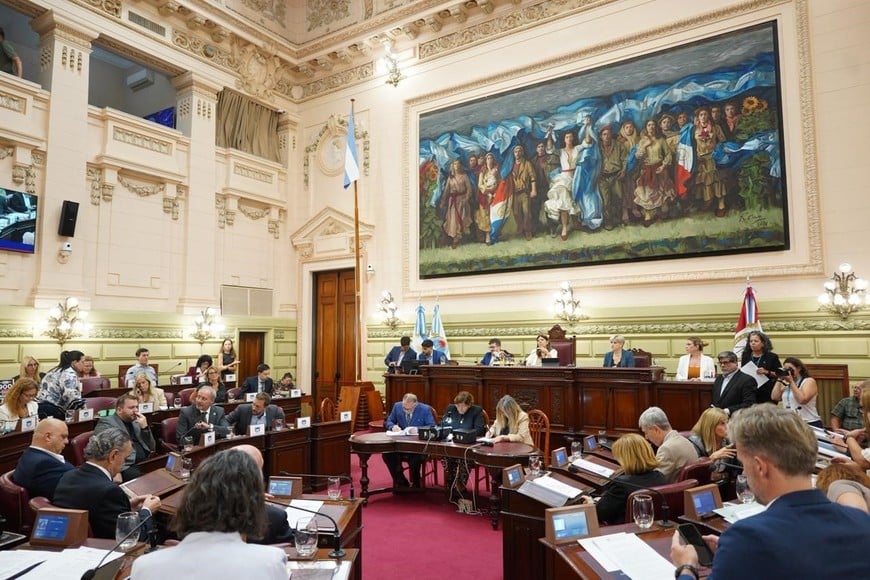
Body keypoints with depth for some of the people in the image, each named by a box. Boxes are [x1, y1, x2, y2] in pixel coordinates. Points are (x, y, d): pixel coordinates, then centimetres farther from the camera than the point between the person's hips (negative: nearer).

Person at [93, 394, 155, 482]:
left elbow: (151, 448, 15)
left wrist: (144, 427, 1)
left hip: (145, 462, 7)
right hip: (126, 466, -7)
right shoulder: (106, 424, -1)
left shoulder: (135, 422, 18)